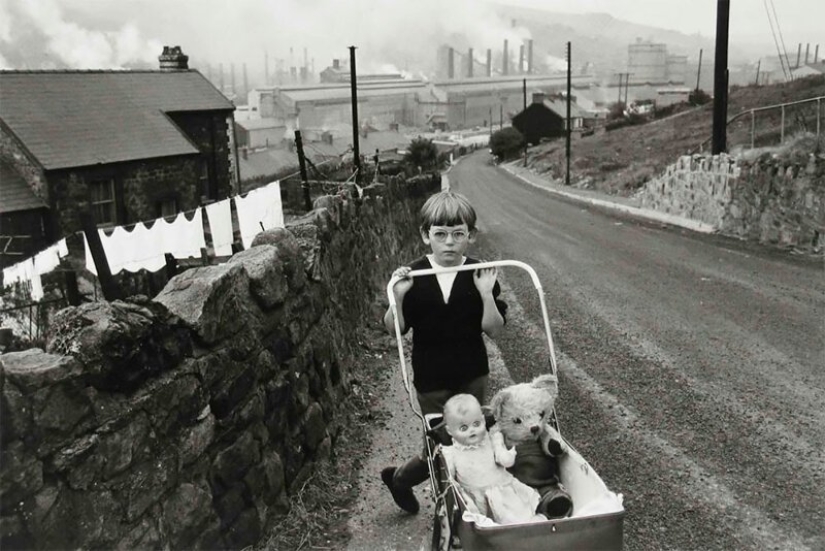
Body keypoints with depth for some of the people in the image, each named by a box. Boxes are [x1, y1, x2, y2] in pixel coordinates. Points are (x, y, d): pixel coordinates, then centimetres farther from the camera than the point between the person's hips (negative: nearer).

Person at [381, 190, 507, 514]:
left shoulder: (480, 275, -7)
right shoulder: (413, 276, -8)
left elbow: (494, 329, -8)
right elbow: (395, 329, -7)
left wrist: (486, 294, -23)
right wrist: (399, 296, -24)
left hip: (472, 377, 2)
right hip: (431, 380, -2)